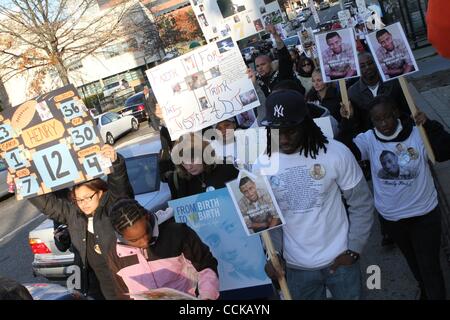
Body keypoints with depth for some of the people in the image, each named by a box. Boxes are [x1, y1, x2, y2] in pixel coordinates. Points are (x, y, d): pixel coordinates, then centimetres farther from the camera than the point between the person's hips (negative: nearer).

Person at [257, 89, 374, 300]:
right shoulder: (262, 165, -9)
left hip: (339, 259, -1)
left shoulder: (336, 153, -15)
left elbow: (361, 203, -6)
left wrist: (354, 249, -8)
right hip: (297, 266, 1)